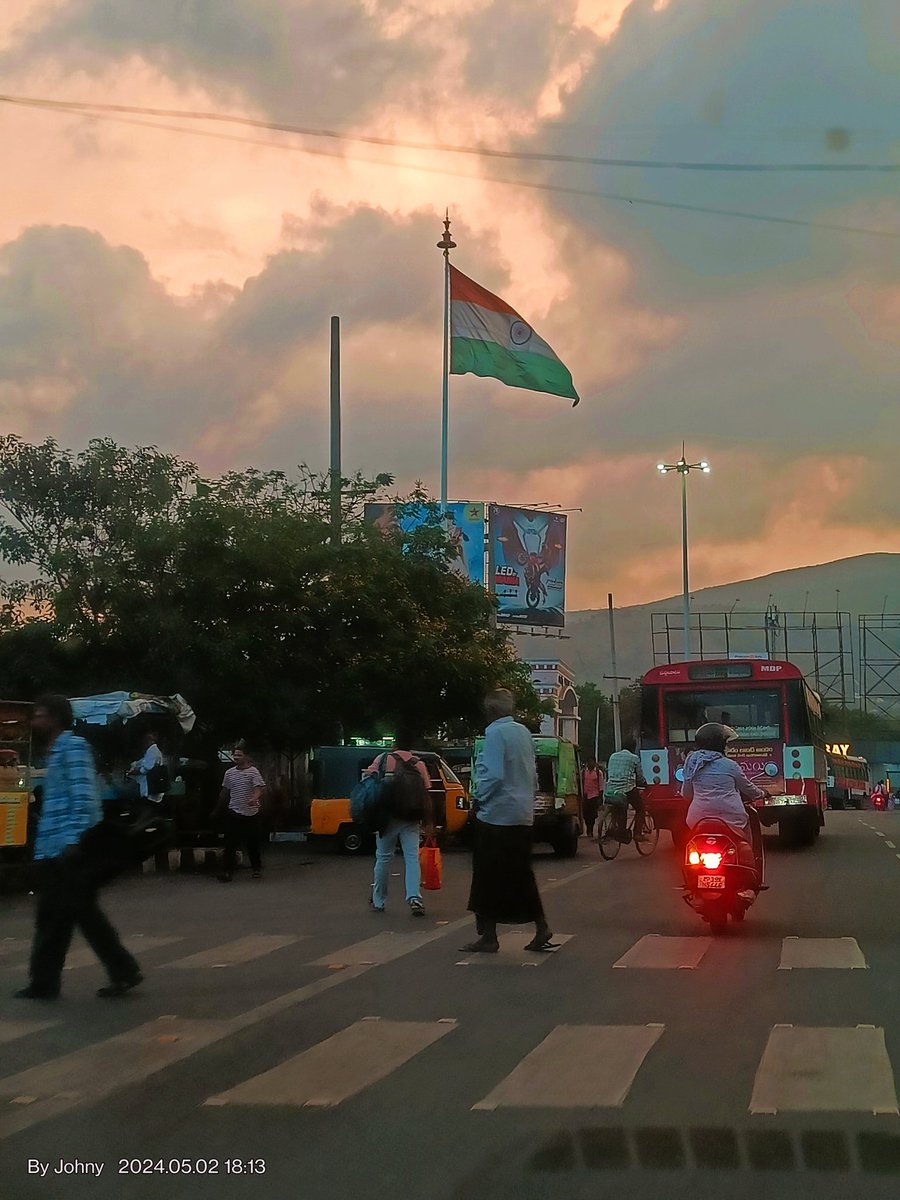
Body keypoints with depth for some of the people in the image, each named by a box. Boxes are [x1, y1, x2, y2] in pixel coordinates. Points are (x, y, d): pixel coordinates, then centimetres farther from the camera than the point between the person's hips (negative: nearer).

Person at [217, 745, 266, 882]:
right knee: (230, 843, -4)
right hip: (233, 812, 3)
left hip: (251, 813, -3)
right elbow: (225, 791, 20)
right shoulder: (229, 773, 8)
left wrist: (255, 798, -36)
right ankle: (228, 871, -3)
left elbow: (258, 788, -16)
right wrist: (220, 806, 25)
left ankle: (256, 867, 25)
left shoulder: (253, 771, -5)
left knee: (253, 842, 8)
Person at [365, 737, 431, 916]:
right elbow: (425, 794, 1)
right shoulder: (419, 764, 3)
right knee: (412, 858, 1)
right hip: (411, 819, 1)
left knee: (383, 858, 11)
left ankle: (378, 901, 19)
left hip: (387, 817, -1)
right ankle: (414, 898, -16)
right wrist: (427, 821, 5)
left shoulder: (383, 759, -1)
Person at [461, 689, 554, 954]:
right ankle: (541, 928, 13)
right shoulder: (524, 733, 9)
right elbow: (533, 773, 15)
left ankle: (488, 936, 4)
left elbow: (493, 774, -22)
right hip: (523, 815, 7)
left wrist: (480, 798, -8)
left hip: (496, 815, -7)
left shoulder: (495, 733, -14)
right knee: (521, 875, 15)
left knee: (488, 876, 1)